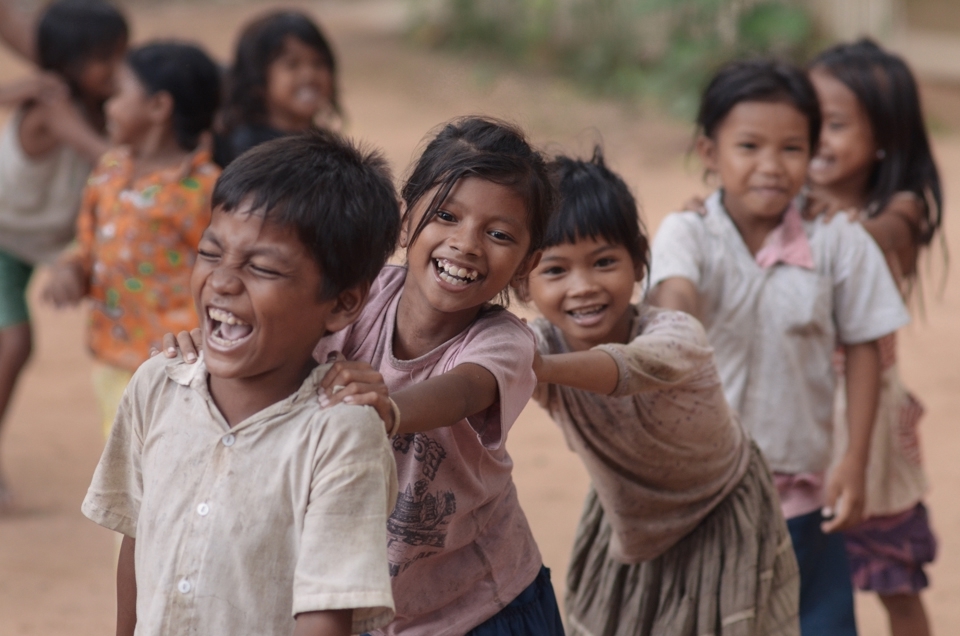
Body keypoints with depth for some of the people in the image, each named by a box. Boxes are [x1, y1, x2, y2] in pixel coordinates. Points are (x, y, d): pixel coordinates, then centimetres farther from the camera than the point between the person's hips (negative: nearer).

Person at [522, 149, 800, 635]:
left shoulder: (675, 335, -33)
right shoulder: (543, 343, -20)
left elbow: (634, 366, -55)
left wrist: (540, 369, -73)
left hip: (721, 530, -3)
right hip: (624, 528, 4)